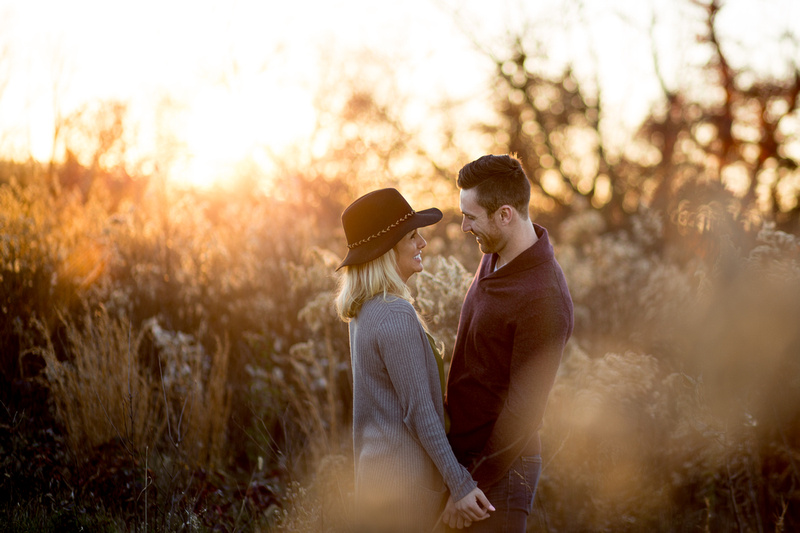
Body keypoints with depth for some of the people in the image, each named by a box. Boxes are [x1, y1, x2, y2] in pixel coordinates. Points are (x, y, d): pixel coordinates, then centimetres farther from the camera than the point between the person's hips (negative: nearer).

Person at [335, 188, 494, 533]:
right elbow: (419, 412, -22)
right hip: (406, 480, -9)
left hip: (376, 464, 9)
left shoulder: (365, 310, 7)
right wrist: (460, 484, -18)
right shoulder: (396, 317, -22)